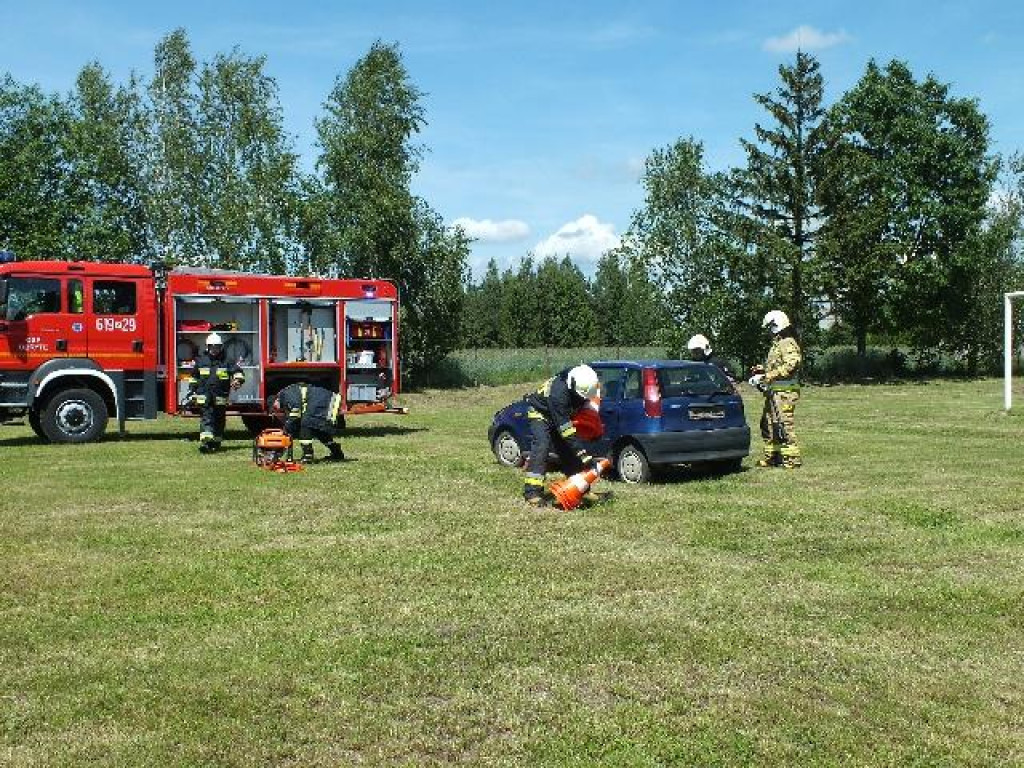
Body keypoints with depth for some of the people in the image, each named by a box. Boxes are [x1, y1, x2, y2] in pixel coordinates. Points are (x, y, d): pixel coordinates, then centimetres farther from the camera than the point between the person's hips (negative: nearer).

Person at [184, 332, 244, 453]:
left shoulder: (227, 362, 5)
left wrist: (238, 380, -23)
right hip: (204, 397, -1)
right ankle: (205, 442, -22)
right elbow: (193, 376, 22)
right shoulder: (200, 361, 10)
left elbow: (238, 372, -1)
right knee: (206, 419, -11)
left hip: (220, 399, 1)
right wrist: (191, 391, 19)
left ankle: (216, 443, 22)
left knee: (219, 421, 9)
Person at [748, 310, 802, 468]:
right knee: (768, 424, 14)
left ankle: (792, 458, -7)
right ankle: (771, 457, 22)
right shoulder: (777, 344, 20)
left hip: (784, 392, -11)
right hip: (774, 392, 11)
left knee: (784, 424, -12)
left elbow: (791, 365, -25)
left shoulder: (788, 344, -12)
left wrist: (769, 375, -26)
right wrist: (761, 369, 14)